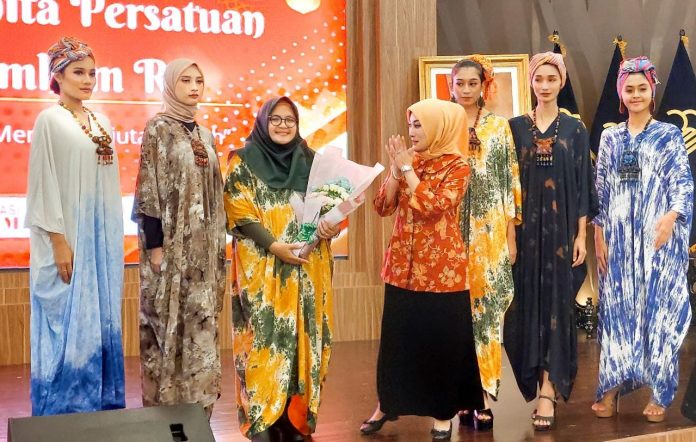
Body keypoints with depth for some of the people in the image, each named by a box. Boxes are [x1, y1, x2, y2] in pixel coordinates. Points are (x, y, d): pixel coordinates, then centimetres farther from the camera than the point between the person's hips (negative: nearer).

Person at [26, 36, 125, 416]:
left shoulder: (101, 122, 12)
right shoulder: (49, 120, -7)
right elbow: (45, 184, -12)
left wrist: (113, 236, 12)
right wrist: (59, 241, -16)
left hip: (103, 236, 6)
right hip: (68, 237, -6)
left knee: (100, 319, 11)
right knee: (68, 322, -1)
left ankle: (100, 404, 21)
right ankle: (64, 410, 10)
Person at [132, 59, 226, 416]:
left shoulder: (204, 134, 14)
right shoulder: (157, 129, -6)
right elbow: (148, 191, -11)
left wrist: (217, 244, 12)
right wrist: (154, 246, -16)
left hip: (204, 246, 6)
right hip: (171, 243, -6)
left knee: (201, 324, 8)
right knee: (168, 323, -1)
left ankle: (196, 404, 18)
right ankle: (166, 406, 9)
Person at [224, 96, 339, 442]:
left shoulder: (309, 160, 14)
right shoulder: (243, 161, 2)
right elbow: (239, 212, -7)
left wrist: (330, 226, -8)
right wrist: (274, 246, -18)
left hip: (308, 268, 4)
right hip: (262, 268, -4)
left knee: (304, 340, 4)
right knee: (266, 340, -6)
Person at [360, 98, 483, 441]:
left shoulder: (457, 166, -9)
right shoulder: (408, 161, 8)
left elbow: (432, 207, -22)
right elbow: (383, 207, 3)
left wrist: (407, 168, -16)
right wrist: (395, 169, -8)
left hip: (441, 268, -5)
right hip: (402, 264, 5)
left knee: (442, 341, 4)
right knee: (396, 337, 11)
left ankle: (442, 412, 18)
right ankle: (387, 404, 25)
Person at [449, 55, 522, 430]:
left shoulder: (500, 127, 5)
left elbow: (511, 181, 4)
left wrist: (511, 234, -1)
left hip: (491, 231, -1)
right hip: (451, 231, 1)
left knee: (487, 309, -1)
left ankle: (483, 393, 5)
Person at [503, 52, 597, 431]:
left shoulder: (575, 129, 5)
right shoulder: (515, 126, 6)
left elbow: (582, 185, 3)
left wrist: (581, 235, -3)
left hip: (561, 227, -1)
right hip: (526, 228, 1)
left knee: (557, 302, -2)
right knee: (528, 302, 2)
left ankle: (547, 392, 1)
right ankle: (546, 386, 17)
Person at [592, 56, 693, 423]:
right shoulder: (610, 138, 11)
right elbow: (600, 190, 10)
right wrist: (598, 234, 1)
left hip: (659, 237, -2)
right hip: (618, 239, 2)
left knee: (659, 308, -1)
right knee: (618, 308, 3)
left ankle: (658, 392, 8)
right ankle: (612, 387, 9)